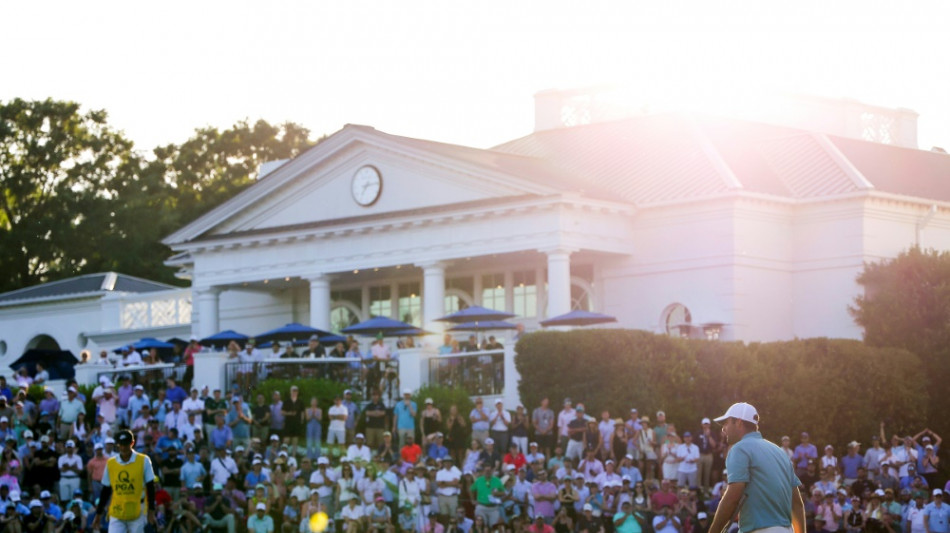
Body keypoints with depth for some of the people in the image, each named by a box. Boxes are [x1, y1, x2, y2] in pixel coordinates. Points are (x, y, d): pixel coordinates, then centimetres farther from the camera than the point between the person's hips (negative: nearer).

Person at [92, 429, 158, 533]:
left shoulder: (144, 461, -2)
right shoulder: (110, 463, 5)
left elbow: (150, 487, 0)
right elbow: (105, 490, 11)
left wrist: (151, 511, -5)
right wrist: (98, 514, 10)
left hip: (137, 513, -2)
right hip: (116, 514, 2)